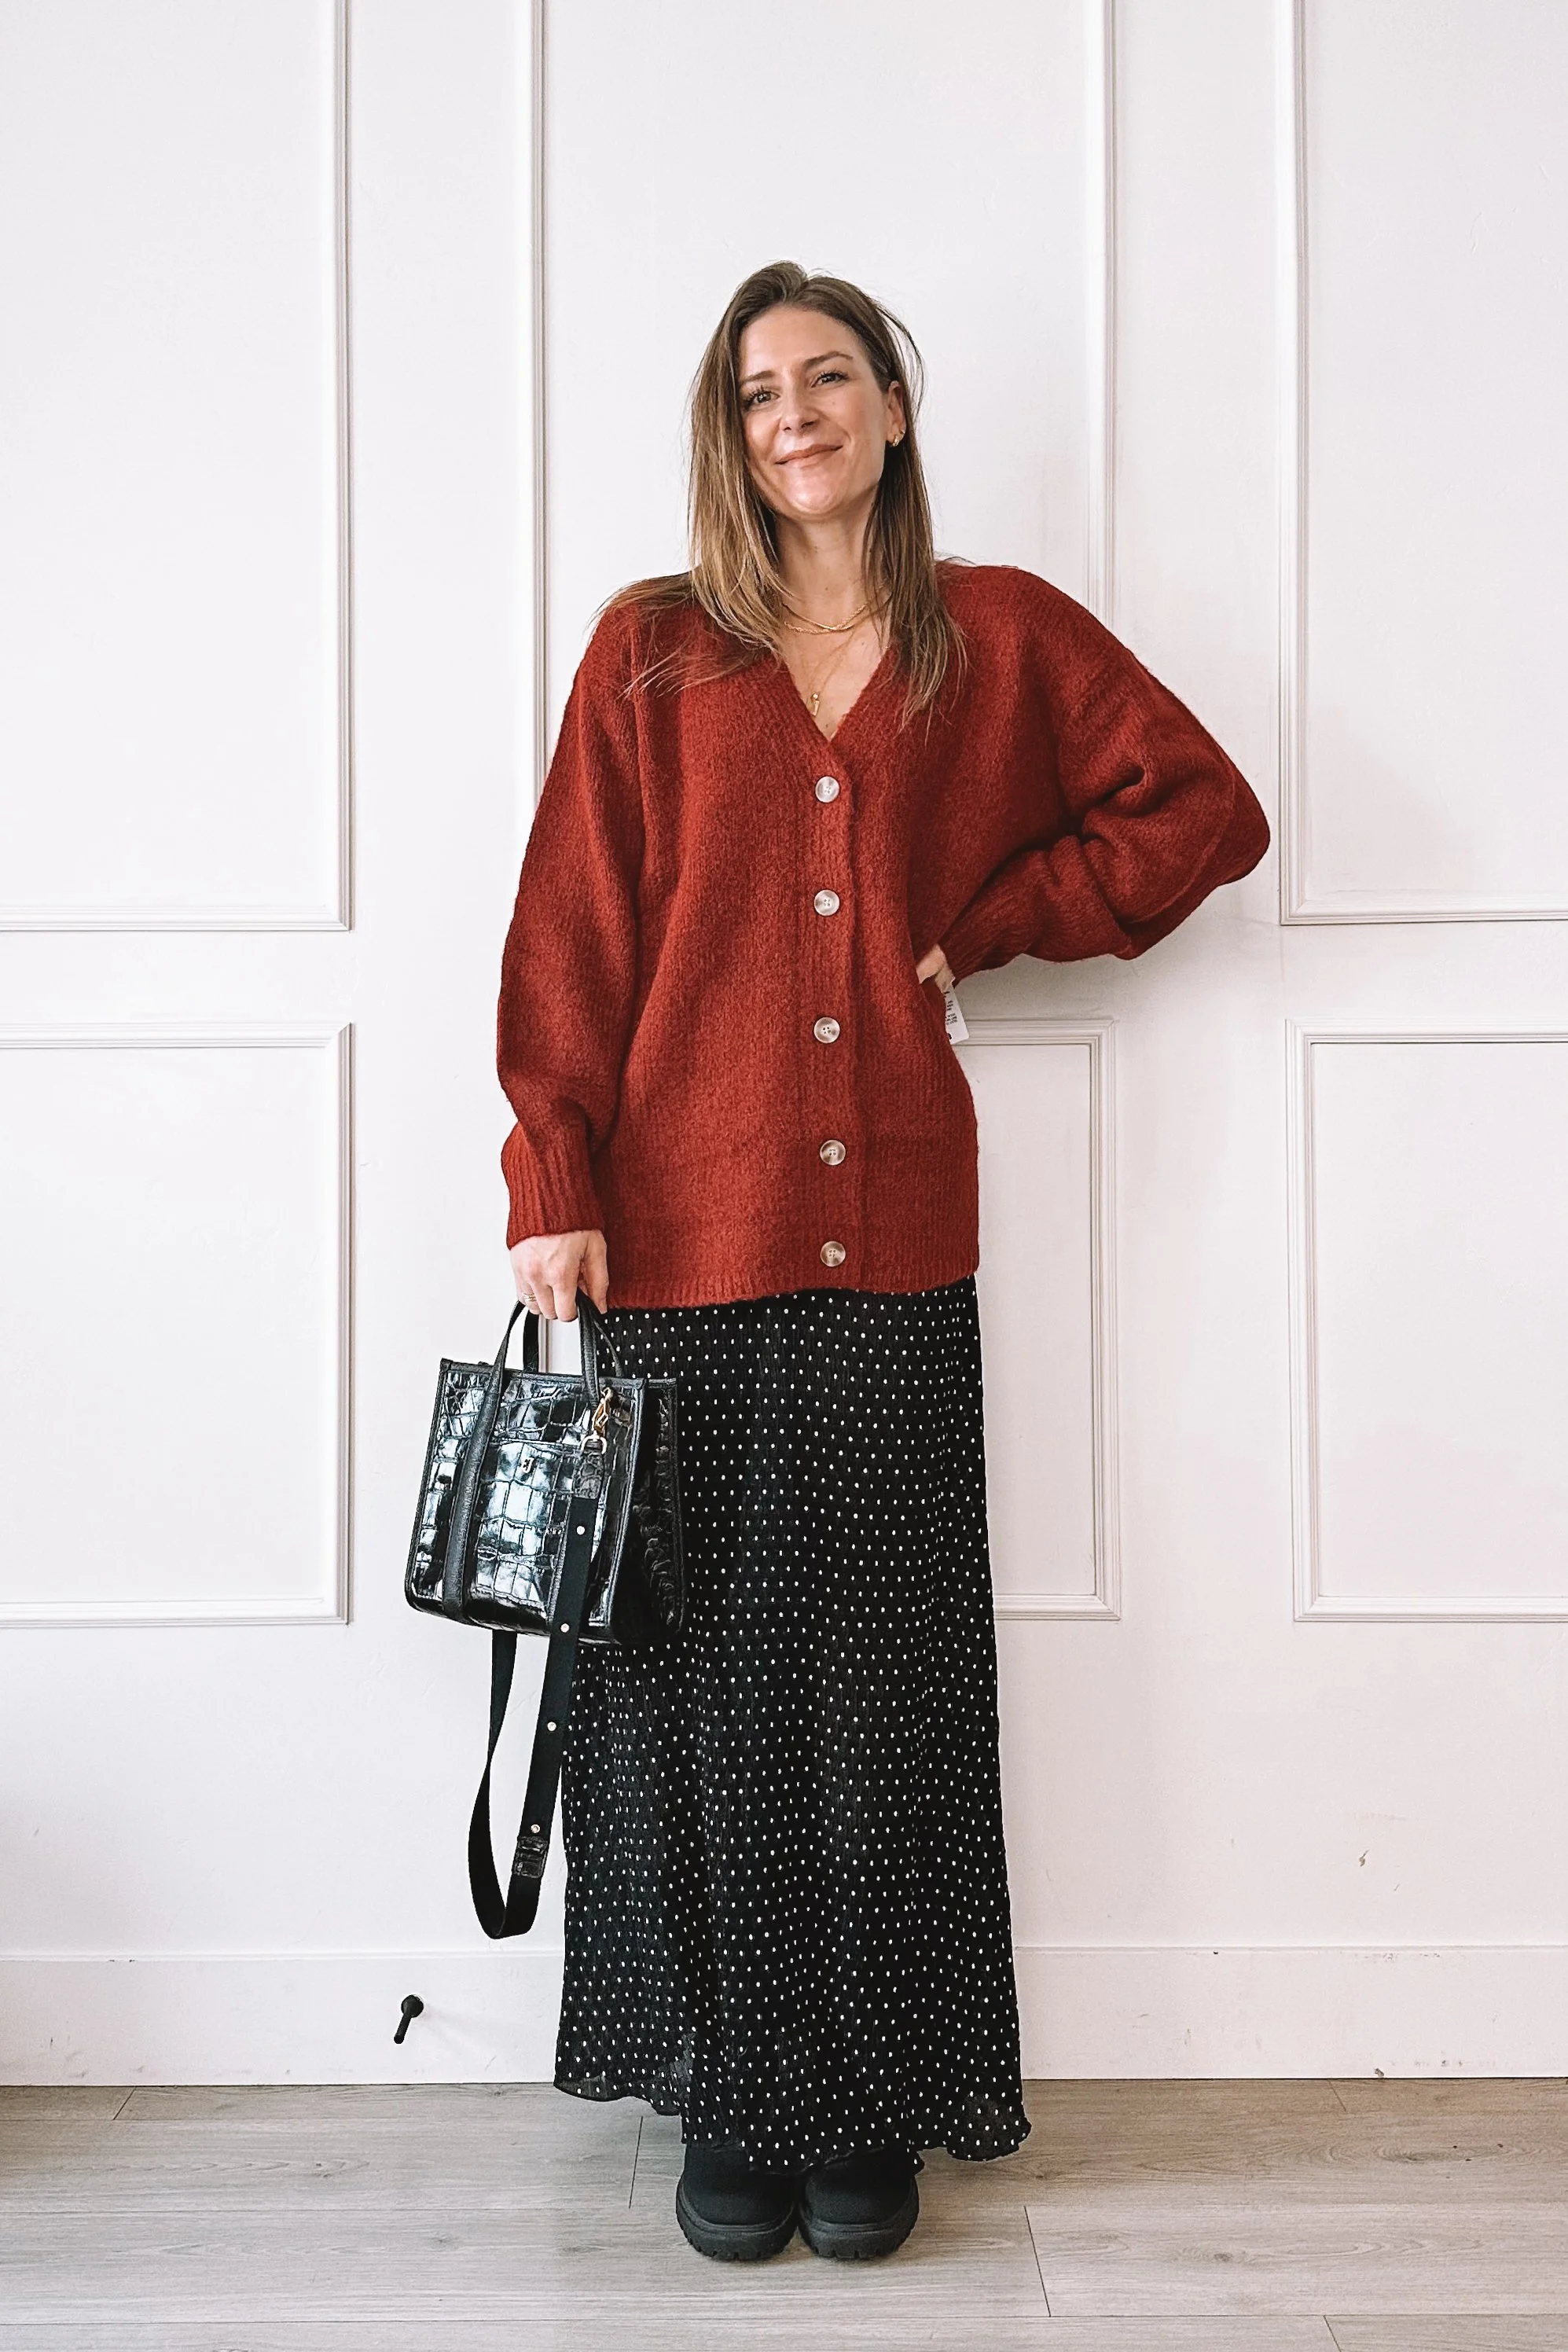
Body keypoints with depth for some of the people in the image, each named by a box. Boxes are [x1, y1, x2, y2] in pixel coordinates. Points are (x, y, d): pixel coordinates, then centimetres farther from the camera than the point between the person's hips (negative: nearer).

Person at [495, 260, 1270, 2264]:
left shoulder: (1000, 638, 9)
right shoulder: (652, 649, 7)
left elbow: (1208, 809, 12)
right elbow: (572, 932, 2)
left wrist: (988, 924, 4)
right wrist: (554, 1189, -6)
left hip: (892, 1242, 1)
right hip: (682, 1234, 0)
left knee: (881, 1684, 5)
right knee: (707, 1676, 5)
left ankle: (874, 2105, 20)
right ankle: (738, 2102, 20)